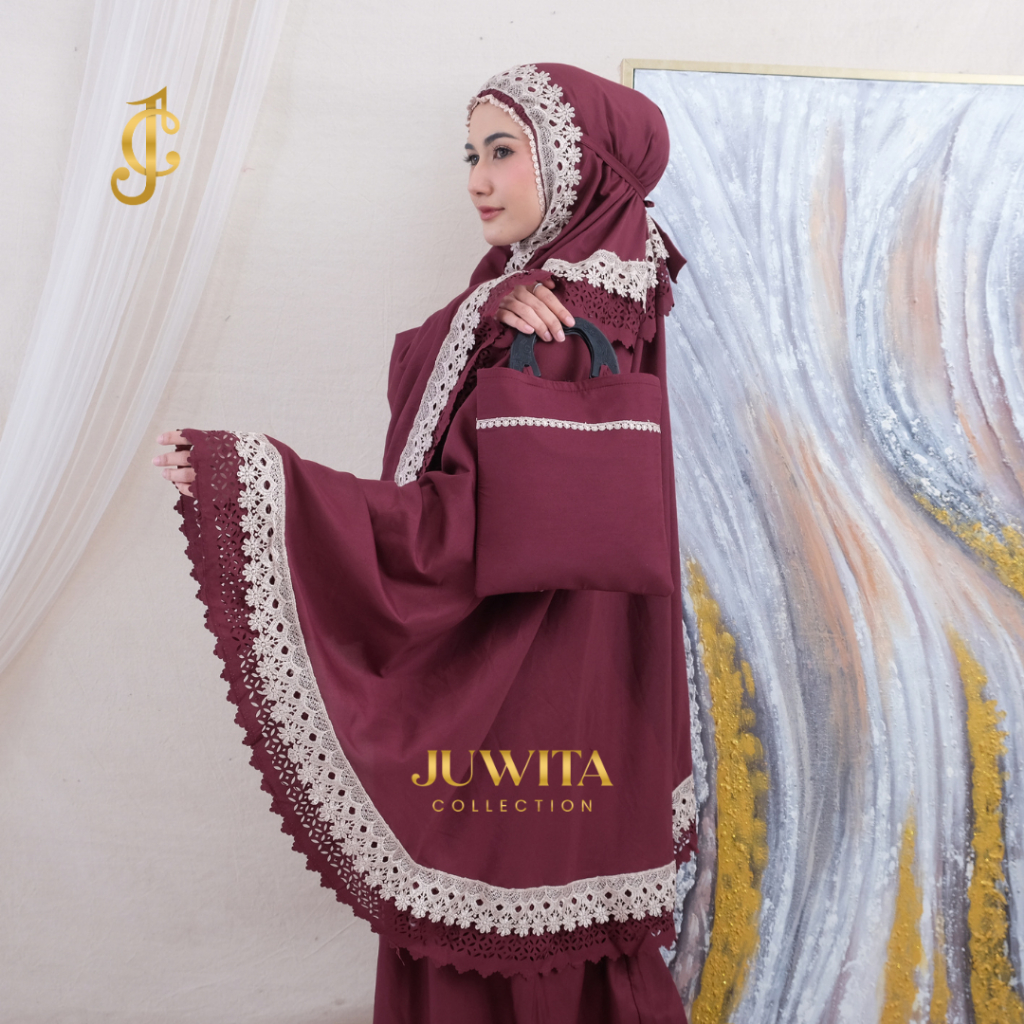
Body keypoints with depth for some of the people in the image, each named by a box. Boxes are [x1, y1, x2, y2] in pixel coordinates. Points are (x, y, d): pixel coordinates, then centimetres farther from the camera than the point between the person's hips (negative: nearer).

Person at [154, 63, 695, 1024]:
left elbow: (487, 523, -28)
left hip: (522, 688, -8)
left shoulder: (568, 331, -20)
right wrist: (492, 307, -18)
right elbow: (413, 373, 3)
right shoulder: (545, 288, 9)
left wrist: (262, 484, -29)